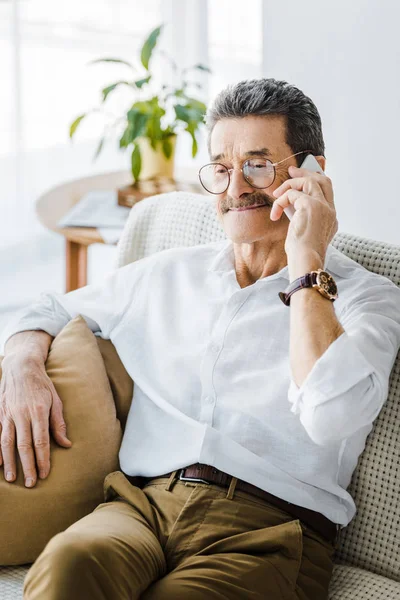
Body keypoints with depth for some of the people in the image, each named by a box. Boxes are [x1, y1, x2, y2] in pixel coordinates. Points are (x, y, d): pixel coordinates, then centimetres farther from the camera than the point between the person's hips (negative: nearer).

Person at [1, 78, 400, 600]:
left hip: (269, 525, -2)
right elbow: (50, 311, 31)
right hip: (143, 502, 3)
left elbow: (333, 414, -14)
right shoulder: (167, 276, 20)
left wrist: (306, 262, -7)